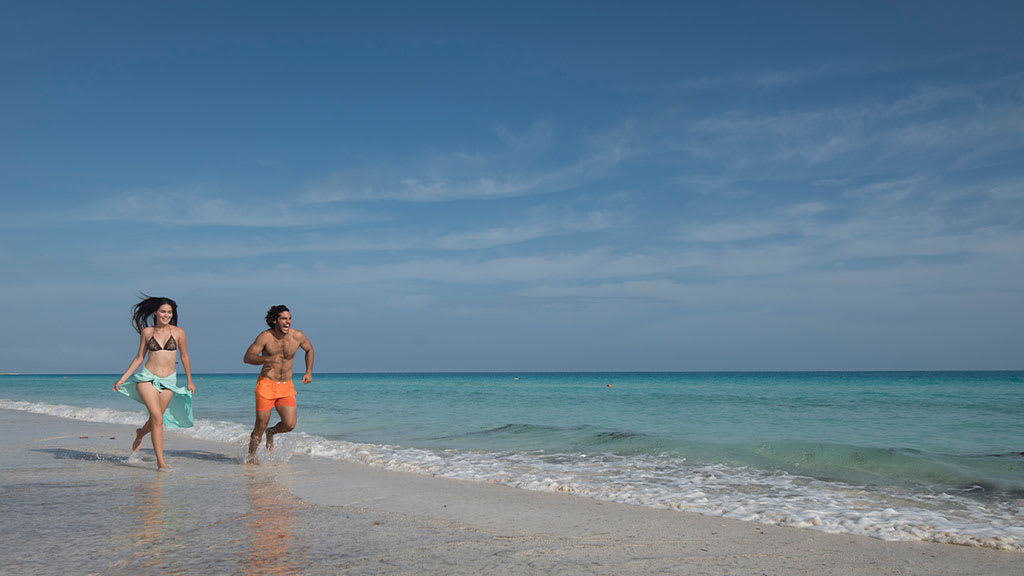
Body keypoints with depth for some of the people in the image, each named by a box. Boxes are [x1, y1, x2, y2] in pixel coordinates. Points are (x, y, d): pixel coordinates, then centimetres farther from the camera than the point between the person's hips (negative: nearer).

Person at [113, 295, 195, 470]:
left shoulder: (178, 332, 0)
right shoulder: (147, 332, 2)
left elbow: (184, 357, 9)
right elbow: (139, 357, 10)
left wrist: (190, 381, 14)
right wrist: (123, 378, 8)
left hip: (168, 381, 1)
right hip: (147, 378, -1)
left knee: (156, 420, 9)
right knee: (157, 418, -15)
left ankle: (140, 433, 47)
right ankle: (160, 462, -9)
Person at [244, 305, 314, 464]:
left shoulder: (298, 336, -3)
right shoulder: (265, 337, -11)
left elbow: (309, 349, 18)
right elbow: (247, 358, -13)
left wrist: (309, 372, 10)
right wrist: (266, 359, -30)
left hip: (286, 386, 3)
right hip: (266, 384, -2)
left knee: (290, 424, -10)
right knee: (261, 425, -2)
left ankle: (271, 433, 24)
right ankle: (251, 457, 22)